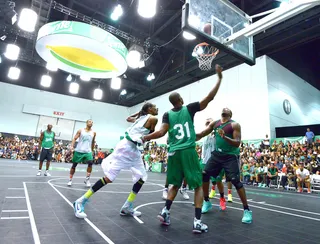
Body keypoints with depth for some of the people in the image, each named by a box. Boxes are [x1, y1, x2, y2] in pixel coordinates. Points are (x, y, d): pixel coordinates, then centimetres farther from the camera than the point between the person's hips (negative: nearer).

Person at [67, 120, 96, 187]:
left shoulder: (93, 133, 7)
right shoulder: (80, 131, 1)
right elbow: (75, 139, -2)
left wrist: (92, 150, 23)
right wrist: (72, 146, -17)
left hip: (88, 151, 1)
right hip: (78, 150, -1)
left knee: (90, 163, -19)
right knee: (74, 165, 7)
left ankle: (87, 179, -5)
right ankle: (70, 180, 23)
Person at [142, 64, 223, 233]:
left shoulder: (167, 115, 8)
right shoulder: (189, 109, 2)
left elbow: (161, 132, -3)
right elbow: (209, 98, 2)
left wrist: (144, 138, 9)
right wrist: (219, 78, 10)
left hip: (173, 153, 4)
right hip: (188, 151, -3)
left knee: (175, 184, 23)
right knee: (198, 185, 8)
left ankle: (165, 212, 15)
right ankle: (197, 221, 4)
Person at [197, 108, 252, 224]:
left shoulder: (234, 125, -9)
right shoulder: (215, 123, 7)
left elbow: (237, 143, -17)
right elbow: (201, 135, 8)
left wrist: (224, 137, -32)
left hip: (230, 156, -5)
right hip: (217, 154, 6)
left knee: (236, 181, -10)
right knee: (204, 174, 1)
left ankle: (247, 210, 9)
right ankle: (207, 202, 20)